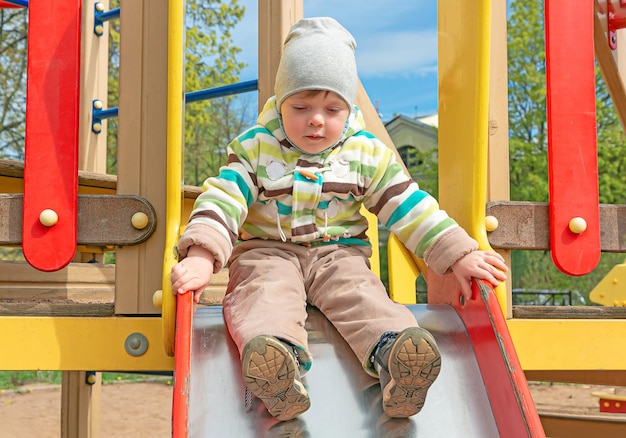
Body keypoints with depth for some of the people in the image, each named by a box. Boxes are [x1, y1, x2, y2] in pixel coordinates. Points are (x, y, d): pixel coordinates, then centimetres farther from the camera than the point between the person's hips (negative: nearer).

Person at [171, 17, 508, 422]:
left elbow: (411, 207, 4)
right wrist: (202, 255, -26)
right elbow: (221, 201, -9)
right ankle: (276, 356, -63)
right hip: (268, 251, -1)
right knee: (265, 294, -34)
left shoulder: (367, 154, 4)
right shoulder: (255, 148, 0)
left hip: (339, 252, 1)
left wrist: (459, 255, -3)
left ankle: (395, 355, -57)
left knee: (363, 295, -29)